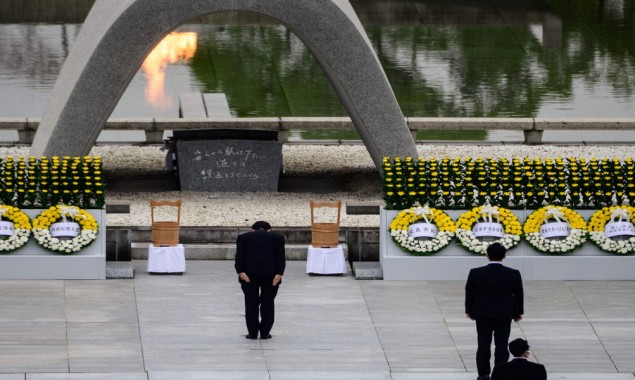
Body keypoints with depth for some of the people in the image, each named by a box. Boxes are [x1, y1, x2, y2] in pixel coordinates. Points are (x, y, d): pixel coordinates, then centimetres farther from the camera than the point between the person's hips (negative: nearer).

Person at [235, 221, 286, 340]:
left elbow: (239, 255, 3)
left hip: (249, 272, 0)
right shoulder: (277, 238, 16)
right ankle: (265, 333, 9)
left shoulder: (243, 237, 16)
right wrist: (279, 274, -3)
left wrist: (241, 272, -5)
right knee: (268, 302, 9)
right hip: (270, 272, 0)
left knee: (251, 303, 7)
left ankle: (253, 333, 8)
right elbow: (280, 257, 4)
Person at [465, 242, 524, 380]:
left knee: (483, 344, 7)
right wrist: (518, 312, 10)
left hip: (482, 313, 0)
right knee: (502, 345, 6)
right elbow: (518, 295, -2)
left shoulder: (476, 273, -11)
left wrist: (469, 310, 10)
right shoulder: (513, 274, -11)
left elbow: (469, 293, -3)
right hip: (504, 314, 0)